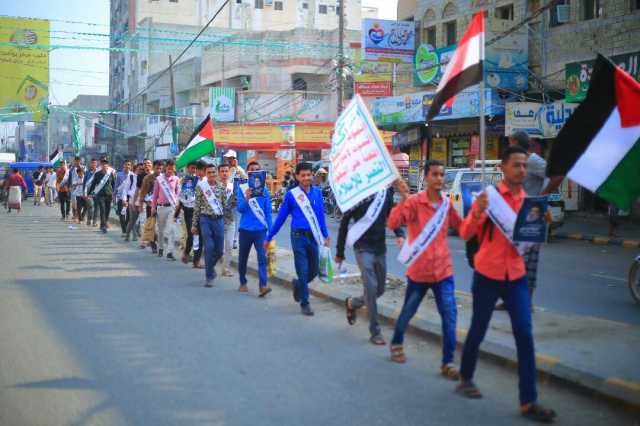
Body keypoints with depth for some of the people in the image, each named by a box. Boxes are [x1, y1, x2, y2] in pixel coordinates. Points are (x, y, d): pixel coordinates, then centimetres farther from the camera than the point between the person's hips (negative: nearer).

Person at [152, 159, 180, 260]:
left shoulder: (176, 179, 2)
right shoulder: (159, 179, 2)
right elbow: (155, 194, 7)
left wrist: (176, 201, 4)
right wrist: (153, 207, 7)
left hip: (172, 207, -1)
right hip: (161, 206, 1)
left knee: (171, 229, -11)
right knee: (161, 229, 13)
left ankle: (170, 252, -14)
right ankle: (160, 248, 30)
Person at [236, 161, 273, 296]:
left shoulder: (264, 189, 3)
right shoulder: (242, 188, -1)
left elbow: (268, 211, 5)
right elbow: (240, 209, -9)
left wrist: (270, 230, 0)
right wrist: (246, 198, -28)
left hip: (260, 229, 0)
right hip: (245, 229, 0)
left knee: (262, 257, -13)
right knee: (243, 258, 13)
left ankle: (263, 285, -19)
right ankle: (243, 283, 30)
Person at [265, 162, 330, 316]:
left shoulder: (317, 193, 4)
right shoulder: (291, 195, -3)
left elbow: (321, 215, 11)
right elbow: (281, 217, 4)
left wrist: (325, 235, 13)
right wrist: (269, 237, 8)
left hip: (313, 236, 3)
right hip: (299, 236, -3)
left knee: (314, 271, 10)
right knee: (303, 271, 0)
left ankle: (298, 285, 40)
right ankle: (304, 303, 14)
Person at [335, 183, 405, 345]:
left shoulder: (386, 191, 0)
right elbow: (344, 222, -3)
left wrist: (400, 234, -8)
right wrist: (339, 252, 0)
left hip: (380, 248, 5)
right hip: (363, 248, -5)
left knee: (379, 289, 11)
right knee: (371, 287, -13)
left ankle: (351, 303, 39)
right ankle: (375, 332, -2)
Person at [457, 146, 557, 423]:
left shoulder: (529, 200, 6)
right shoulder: (489, 195, -9)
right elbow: (465, 234, -14)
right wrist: (477, 212, -33)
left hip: (516, 276, 4)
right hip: (487, 275, -4)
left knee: (525, 335, -4)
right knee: (478, 330, 10)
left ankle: (528, 402, 0)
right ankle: (466, 379, 34)